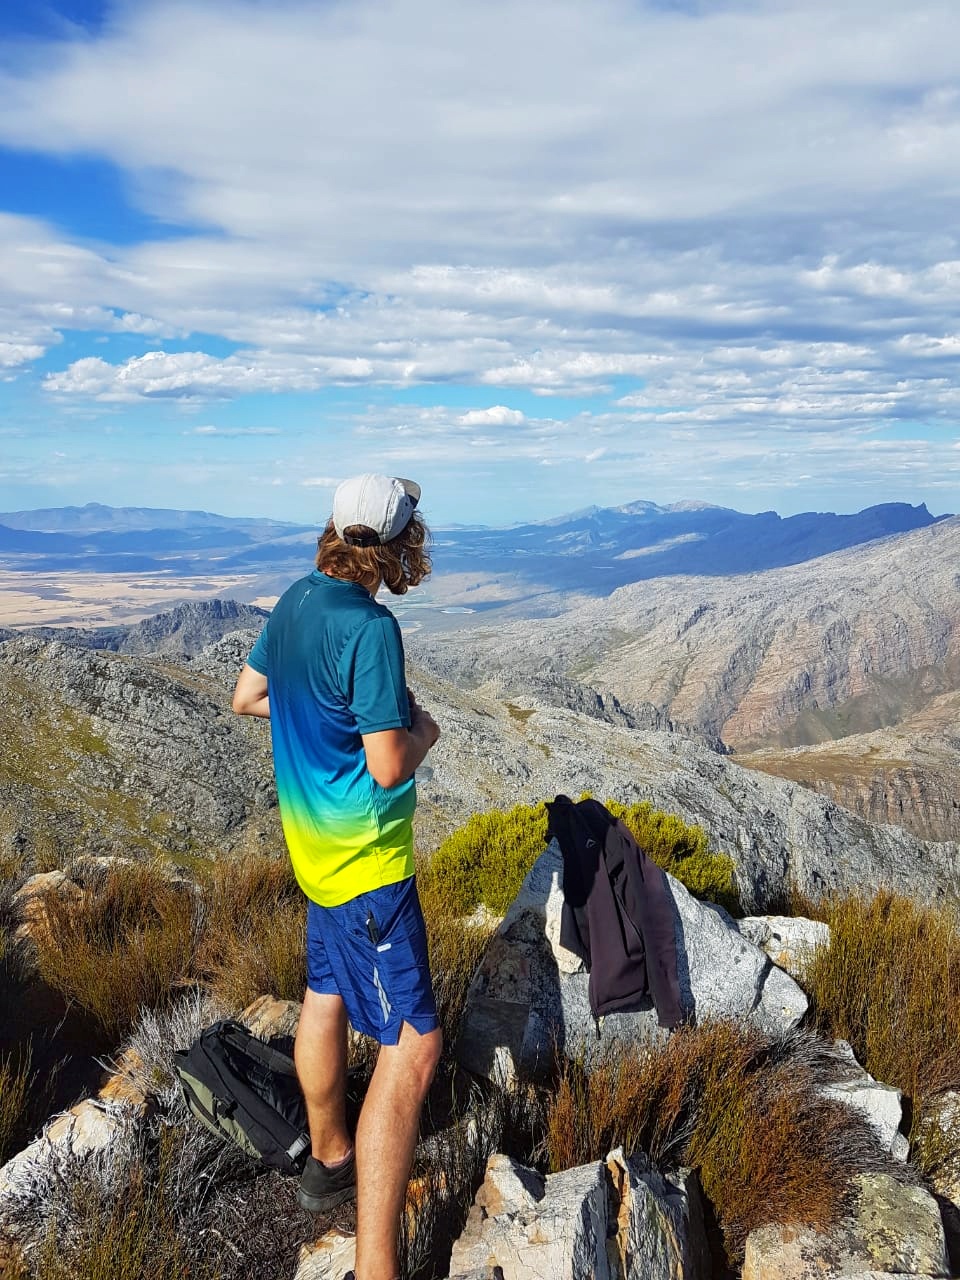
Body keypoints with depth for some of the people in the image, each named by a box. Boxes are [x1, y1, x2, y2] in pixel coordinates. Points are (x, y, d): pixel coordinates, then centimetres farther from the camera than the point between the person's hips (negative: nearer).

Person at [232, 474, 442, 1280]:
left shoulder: (297, 601, 1)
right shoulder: (370, 627, -25)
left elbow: (247, 697, 14)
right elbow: (389, 767, -26)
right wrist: (420, 731, -6)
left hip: (317, 843, 10)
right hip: (367, 858, -10)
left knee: (327, 997, 24)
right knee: (412, 1045, -6)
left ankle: (331, 1162, 45)